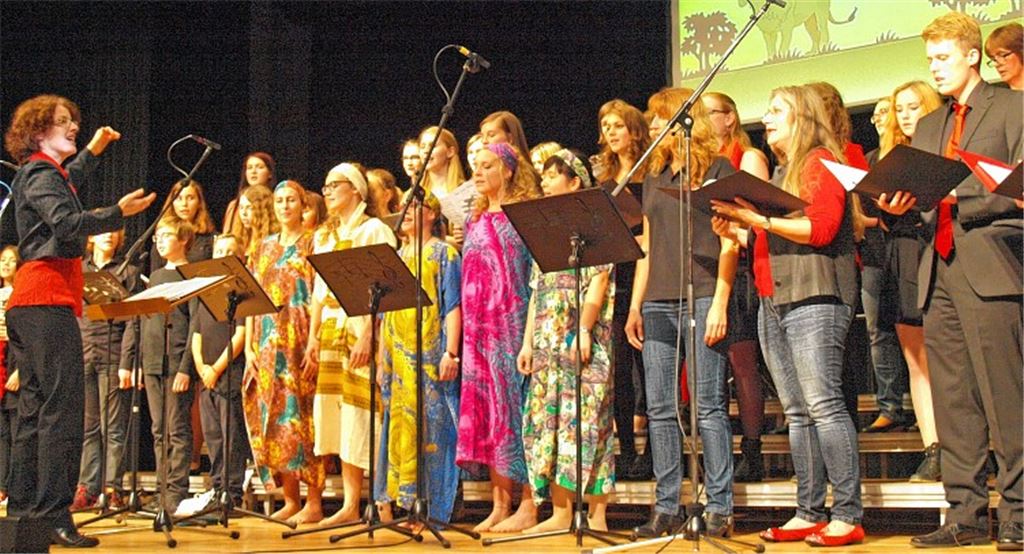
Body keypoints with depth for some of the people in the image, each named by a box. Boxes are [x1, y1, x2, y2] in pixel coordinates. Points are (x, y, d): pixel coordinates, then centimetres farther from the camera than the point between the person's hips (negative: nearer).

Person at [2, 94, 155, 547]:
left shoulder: (41, 174, 23)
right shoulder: (41, 174, -7)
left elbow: (67, 186, 47)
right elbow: (67, 222, -24)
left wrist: (93, 150, 51)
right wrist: (118, 213, -29)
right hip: (48, 300, -11)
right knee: (62, 410, -14)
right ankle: (53, 516, -17)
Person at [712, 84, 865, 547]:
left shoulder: (821, 162, -2)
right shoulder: (782, 172, 24)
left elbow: (821, 227, -15)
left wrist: (757, 218, -16)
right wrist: (739, 232, 7)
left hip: (814, 298, -9)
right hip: (774, 300, 9)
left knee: (823, 404, -12)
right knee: (797, 412, 6)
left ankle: (847, 515, -11)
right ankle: (808, 513, 7)